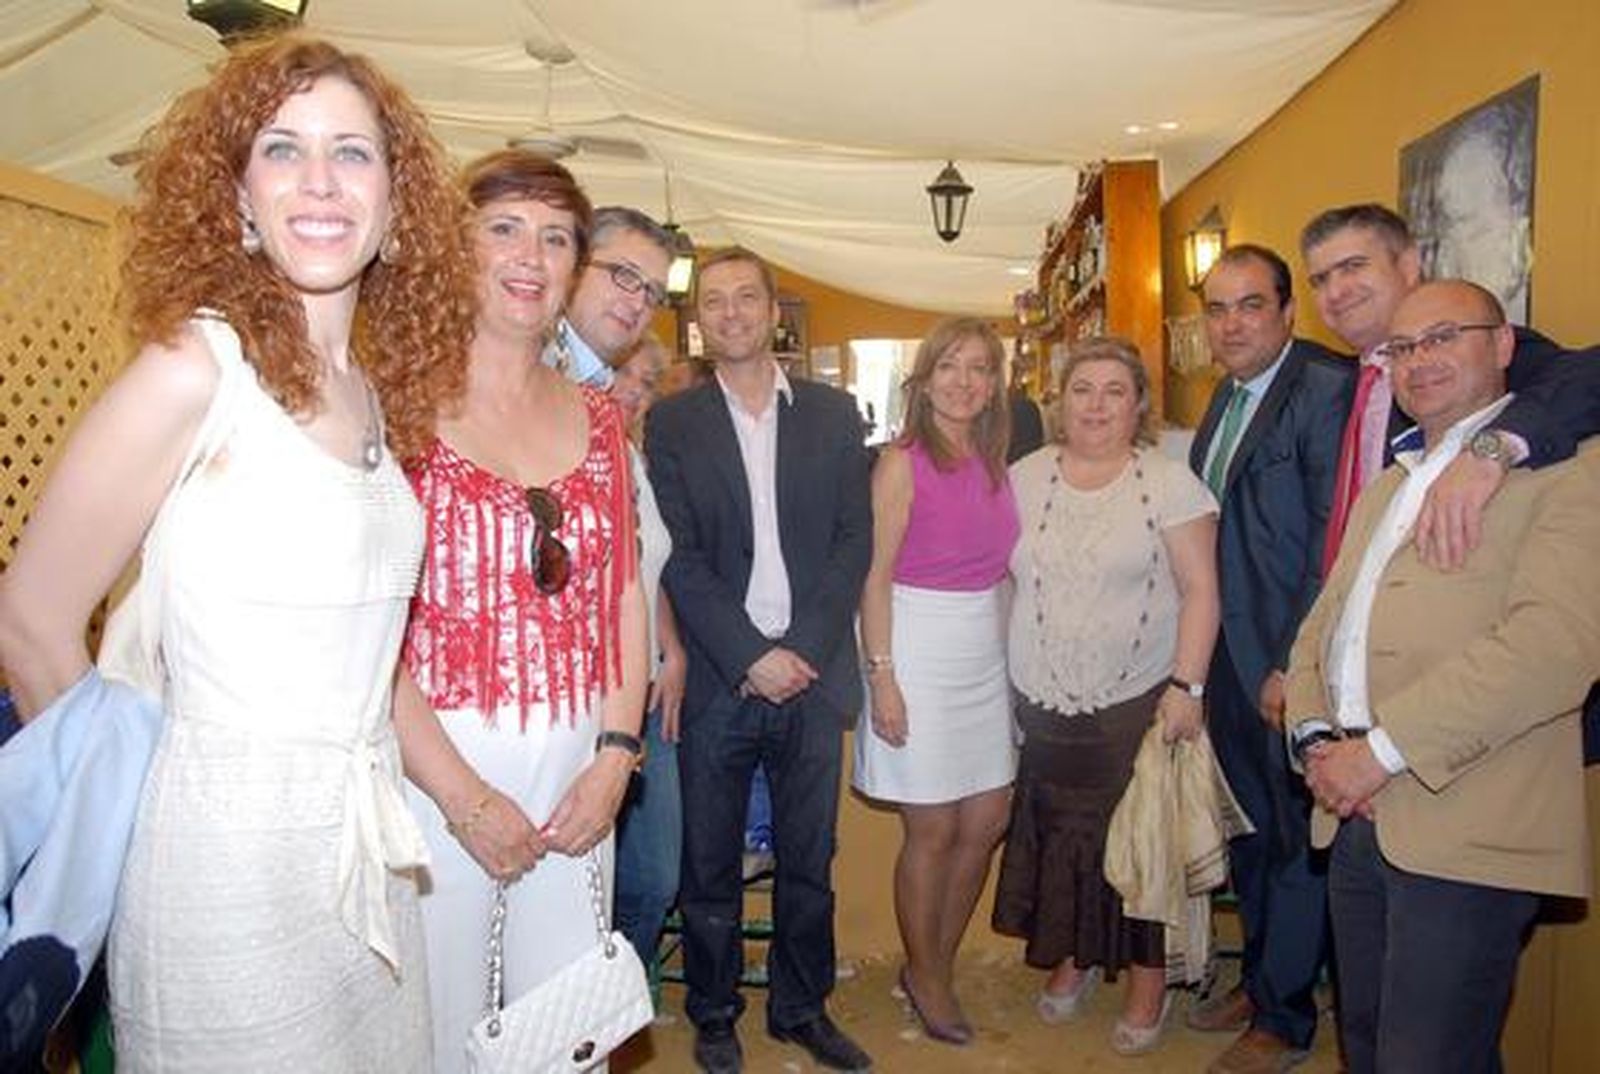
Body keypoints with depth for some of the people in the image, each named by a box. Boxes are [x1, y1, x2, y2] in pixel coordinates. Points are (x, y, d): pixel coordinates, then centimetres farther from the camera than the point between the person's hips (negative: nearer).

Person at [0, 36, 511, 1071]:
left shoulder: (375, 390, 6)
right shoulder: (196, 367, -14)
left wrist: (466, 794, 8)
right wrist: (126, 820, 0)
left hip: (367, 851, 6)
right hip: (232, 852, -6)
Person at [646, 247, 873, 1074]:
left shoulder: (833, 414, 7)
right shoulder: (671, 423, 2)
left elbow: (854, 541, 1)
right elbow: (678, 557, -5)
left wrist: (804, 649, -9)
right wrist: (750, 656, -12)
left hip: (813, 675, 2)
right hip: (717, 680, -1)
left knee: (808, 859, 14)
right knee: (709, 865, 11)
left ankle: (801, 1006, 33)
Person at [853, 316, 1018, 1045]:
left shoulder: (995, 465, 8)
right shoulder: (903, 463, -9)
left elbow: (998, 566, 14)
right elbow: (876, 577, -11)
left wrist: (1013, 652, 7)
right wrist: (882, 677, -15)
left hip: (987, 651, 6)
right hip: (920, 649, -6)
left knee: (986, 822, 11)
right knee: (933, 829, 4)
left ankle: (936, 966, 32)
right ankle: (925, 978, 27)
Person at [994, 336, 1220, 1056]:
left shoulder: (1169, 482, -4)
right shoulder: (1025, 478, 4)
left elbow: (1200, 590, -6)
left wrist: (1187, 685, -14)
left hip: (1140, 702, -3)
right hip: (1042, 706, 3)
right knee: (1057, 835, 13)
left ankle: (1148, 981, 27)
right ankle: (1072, 958, 35)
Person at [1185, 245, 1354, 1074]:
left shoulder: (1327, 389, -15)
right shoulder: (1227, 395, 12)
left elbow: (1336, 543, -19)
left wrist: (1297, 666, -18)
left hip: (1288, 664, -8)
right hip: (1227, 656, 8)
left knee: (1295, 840, 8)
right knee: (1248, 828, 20)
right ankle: (1258, 976, 40)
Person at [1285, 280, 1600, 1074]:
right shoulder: (1384, 487, 22)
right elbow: (1322, 625, 19)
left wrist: (1382, 749, -18)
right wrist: (1314, 736, 0)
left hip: (1461, 832, -7)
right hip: (1358, 817, 7)